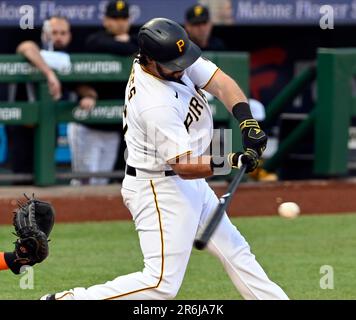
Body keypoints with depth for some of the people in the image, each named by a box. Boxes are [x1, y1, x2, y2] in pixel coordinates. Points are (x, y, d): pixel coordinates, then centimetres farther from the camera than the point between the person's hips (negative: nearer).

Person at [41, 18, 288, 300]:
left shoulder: (174, 59, -7)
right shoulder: (156, 106, -31)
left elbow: (221, 83, -12)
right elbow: (185, 166, -28)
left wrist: (247, 121, -28)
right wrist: (232, 162, -40)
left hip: (188, 182, 10)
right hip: (160, 189, -10)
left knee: (233, 249, 16)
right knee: (162, 283, -11)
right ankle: (68, 299, -7)